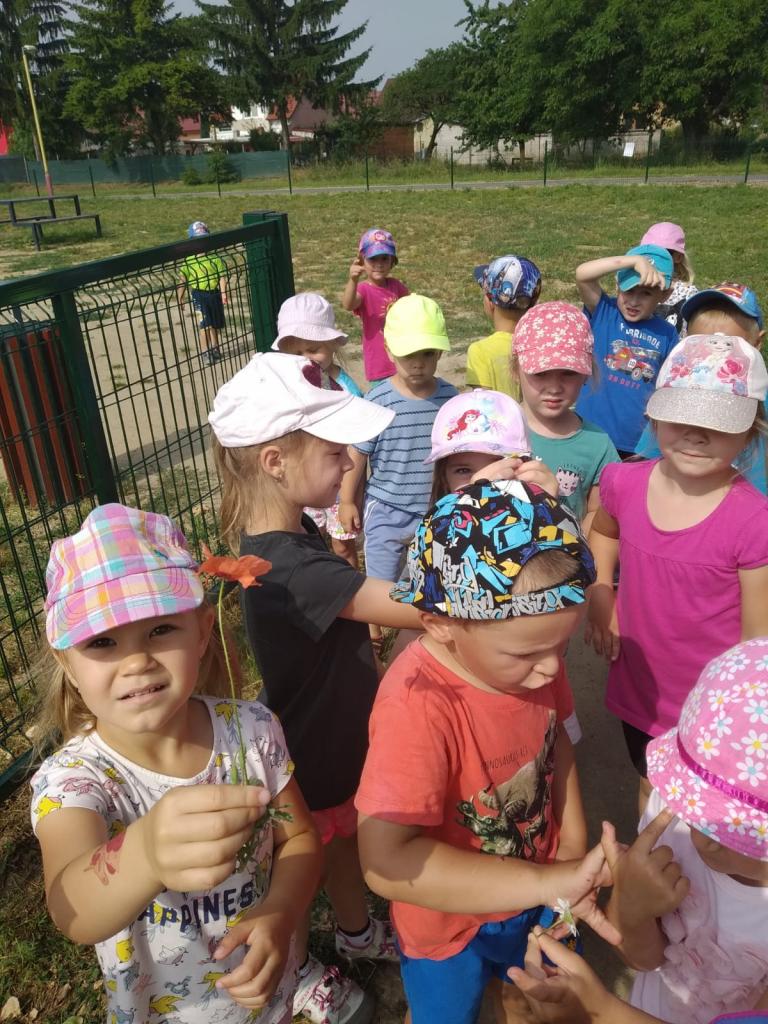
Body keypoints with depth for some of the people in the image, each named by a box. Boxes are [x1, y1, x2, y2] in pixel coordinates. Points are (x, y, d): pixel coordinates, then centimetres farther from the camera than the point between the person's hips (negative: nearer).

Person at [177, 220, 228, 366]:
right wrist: (180, 298, 0)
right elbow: (182, 280, 1)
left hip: (215, 293, 3)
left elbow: (221, 276, -3)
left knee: (215, 324, 15)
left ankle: (214, 348, 35)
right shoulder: (188, 261, -3)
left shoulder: (215, 258, 1)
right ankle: (204, 352, -2)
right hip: (199, 294, -3)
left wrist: (223, 292, -15)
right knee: (205, 324, -11)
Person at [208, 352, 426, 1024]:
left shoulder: (288, 531, -9)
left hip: (344, 728, 8)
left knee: (346, 838, 31)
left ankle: (357, 932, 60)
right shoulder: (291, 567, -40)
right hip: (313, 755, -8)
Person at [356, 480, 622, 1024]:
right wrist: (549, 881, -41)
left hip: (537, 893, 5)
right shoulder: (419, 706, -39)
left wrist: (573, 848, -9)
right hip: (451, 924, -5)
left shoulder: (528, 655, -19)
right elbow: (386, 862, -43)